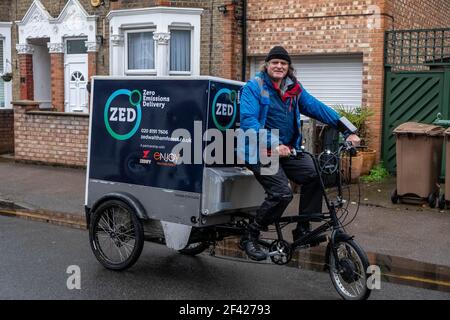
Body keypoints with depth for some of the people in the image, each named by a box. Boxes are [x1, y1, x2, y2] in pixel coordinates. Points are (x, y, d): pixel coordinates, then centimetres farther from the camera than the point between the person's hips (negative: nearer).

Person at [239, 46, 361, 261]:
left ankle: (303, 229, 1)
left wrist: (347, 130, -8)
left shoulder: (294, 89, 11)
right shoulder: (253, 87, -7)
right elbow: (248, 121, -20)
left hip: (287, 150, 6)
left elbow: (317, 108, 3)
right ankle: (251, 236, -2)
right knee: (282, 193, -22)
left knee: (314, 174, -16)